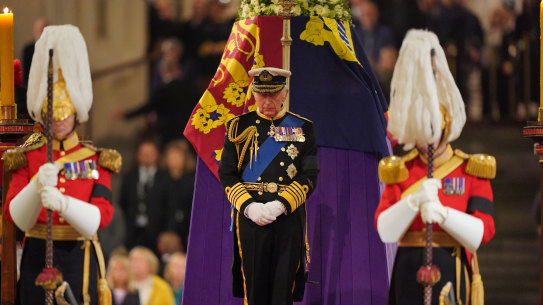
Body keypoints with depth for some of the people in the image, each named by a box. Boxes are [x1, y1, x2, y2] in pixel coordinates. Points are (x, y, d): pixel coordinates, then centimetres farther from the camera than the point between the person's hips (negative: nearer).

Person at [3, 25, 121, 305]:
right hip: (37, 258, 0)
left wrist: (63, 203, -27)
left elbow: (100, 217, -8)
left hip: (78, 258, 0)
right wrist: (37, 187, -25)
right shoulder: (26, 158, 7)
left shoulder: (96, 160, 5)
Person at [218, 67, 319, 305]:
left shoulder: (302, 128, 7)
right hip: (250, 218, 0)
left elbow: (309, 176, 1)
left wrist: (280, 205, -13)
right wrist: (248, 206, -11)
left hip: (288, 217, 0)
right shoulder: (239, 127, 8)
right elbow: (227, 174, 5)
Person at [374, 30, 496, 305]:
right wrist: (414, 200, -19)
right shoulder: (399, 171, 9)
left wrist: (443, 212, -20)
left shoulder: (472, 171, 5)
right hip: (410, 275, 2)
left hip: (452, 274, -2)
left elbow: (483, 232, -5)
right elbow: (385, 231, -3)